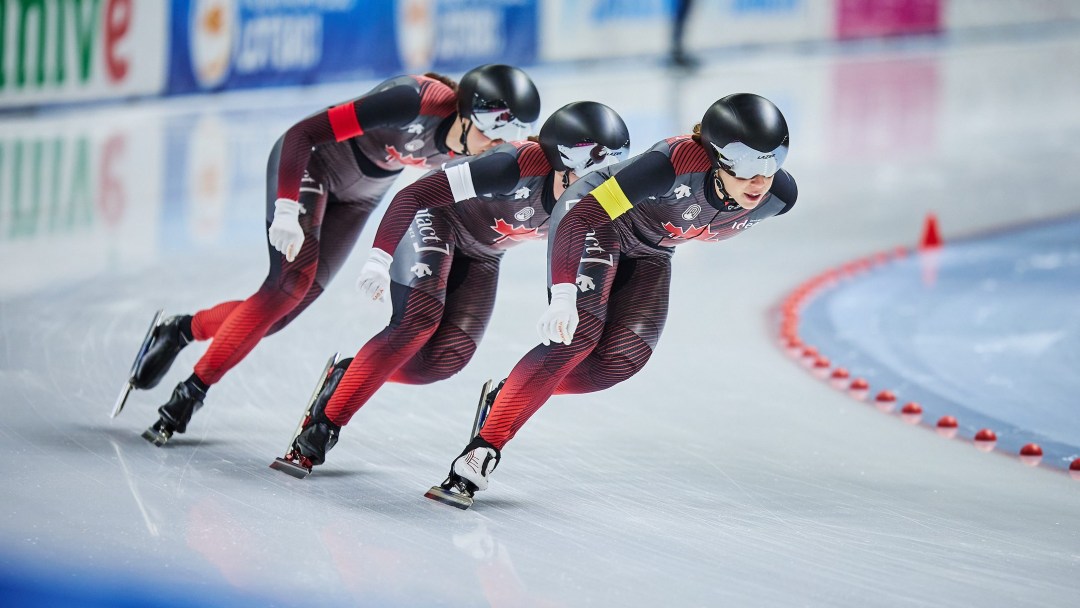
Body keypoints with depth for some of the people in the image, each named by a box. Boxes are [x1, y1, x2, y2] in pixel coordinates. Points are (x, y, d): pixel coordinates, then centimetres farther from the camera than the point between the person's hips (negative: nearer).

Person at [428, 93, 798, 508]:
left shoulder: (779, 196, -22)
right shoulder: (678, 163, -40)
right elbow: (586, 214, -39)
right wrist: (563, 295, -49)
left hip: (649, 253, 6)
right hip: (595, 218, -6)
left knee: (623, 358, -14)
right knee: (579, 331, -25)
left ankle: (510, 395, 6)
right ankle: (482, 452, -24)